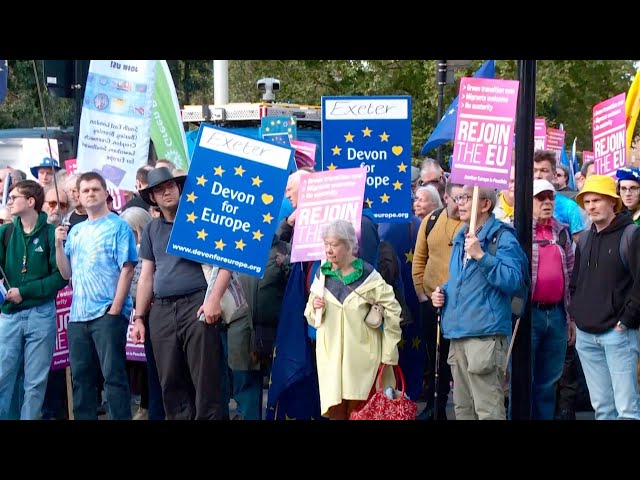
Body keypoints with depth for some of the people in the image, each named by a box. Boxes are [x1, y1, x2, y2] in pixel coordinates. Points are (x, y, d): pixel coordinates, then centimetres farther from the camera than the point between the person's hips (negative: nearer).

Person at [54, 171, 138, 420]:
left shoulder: (118, 226, -1)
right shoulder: (75, 231, 16)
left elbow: (127, 269, -8)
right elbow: (66, 273, 14)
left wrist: (115, 309, -15)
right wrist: (59, 244, -1)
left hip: (107, 313, -6)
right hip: (78, 315, 6)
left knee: (113, 375, -7)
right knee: (81, 377, 8)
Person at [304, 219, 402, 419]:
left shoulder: (366, 274, -4)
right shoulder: (322, 274, 8)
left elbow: (392, 310, -1)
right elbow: (312, 318, 16)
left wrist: (389, 350, -1)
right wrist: (314, 306, -7)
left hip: (361, 355, -3)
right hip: (330, 354, 3)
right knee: (335, 411, -1)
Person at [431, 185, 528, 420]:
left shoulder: (502, 237, -8)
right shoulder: (460, 237, 18)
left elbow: (514, 281, -21)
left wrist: (481, 256, -25)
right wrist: (443, 291, 11)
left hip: (485, 334, -9)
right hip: (458, 334, 9)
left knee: (488, 410, -9)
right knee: (462, 407, 15)